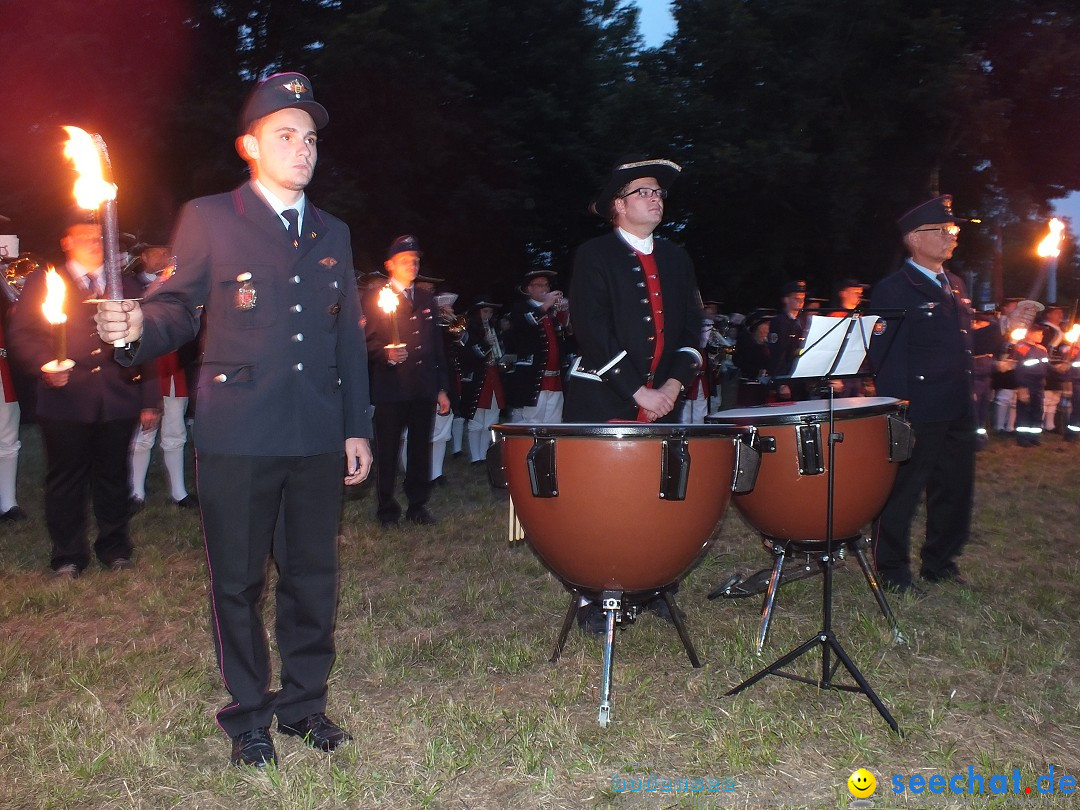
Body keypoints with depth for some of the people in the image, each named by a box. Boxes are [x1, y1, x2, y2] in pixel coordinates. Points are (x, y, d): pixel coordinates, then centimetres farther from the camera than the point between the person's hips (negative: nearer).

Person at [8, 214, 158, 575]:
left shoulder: (127, 286, 16)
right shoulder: (42, 282, 10)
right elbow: (21, 335, 4)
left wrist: (149, 400, 10)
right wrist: (44, 364, -17)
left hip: (118, 400, 2)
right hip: (66, 400, -1)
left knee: (113, 476, 9)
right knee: (65, 479, 5)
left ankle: (115, 549, 23)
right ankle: (68, 557, 18)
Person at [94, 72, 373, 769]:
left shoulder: (333, 233, 15)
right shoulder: (207, 219, 3)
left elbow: (350, 338, 14)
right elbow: (179, 309, 2)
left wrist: (357, 428, 10)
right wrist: (139, 327, -21)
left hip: (318, 438, 4)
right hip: (236, 438, -3)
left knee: (314, 577, 11)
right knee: (237, 581, 6)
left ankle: (305, 704, 28)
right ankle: (249, 717, 25)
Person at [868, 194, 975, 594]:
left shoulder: (954, 286, 17)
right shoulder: (893, 290, -10)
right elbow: (883, 357, -16)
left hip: (958, 410, 8)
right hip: (916, 413, -8)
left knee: (955, 489, 15)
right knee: (902, 493, 0)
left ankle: (941, 563, 31)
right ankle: (893, 570, 15)